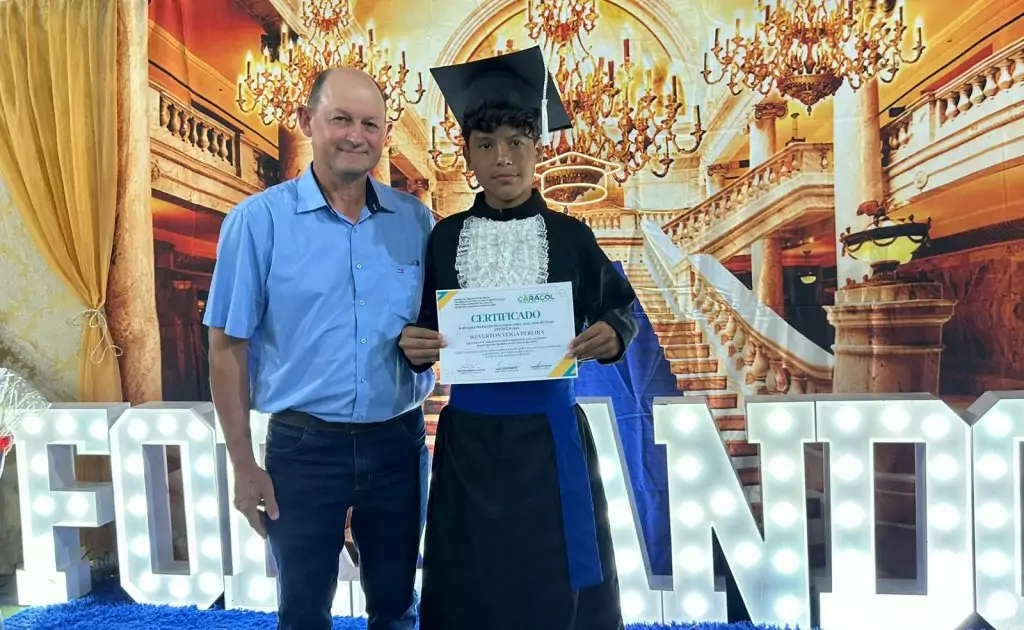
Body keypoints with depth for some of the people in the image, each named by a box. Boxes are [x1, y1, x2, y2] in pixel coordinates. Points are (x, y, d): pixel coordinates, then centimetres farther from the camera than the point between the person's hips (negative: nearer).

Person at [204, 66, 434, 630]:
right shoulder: (258, 220, -7)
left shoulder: (415, 220, 1)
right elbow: (228, 348, -5)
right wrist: (243, 466, -5)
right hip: (304, 446, -2)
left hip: (398, 441, 3)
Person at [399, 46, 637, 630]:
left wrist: (612, 335, -16)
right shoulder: (445, 237, 1)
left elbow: (621, 307, 5)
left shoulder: (569, 235, -3)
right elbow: (426, 332, 5)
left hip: (549, 433, -1)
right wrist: (414, 345, -16)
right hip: (469, 436, 1)